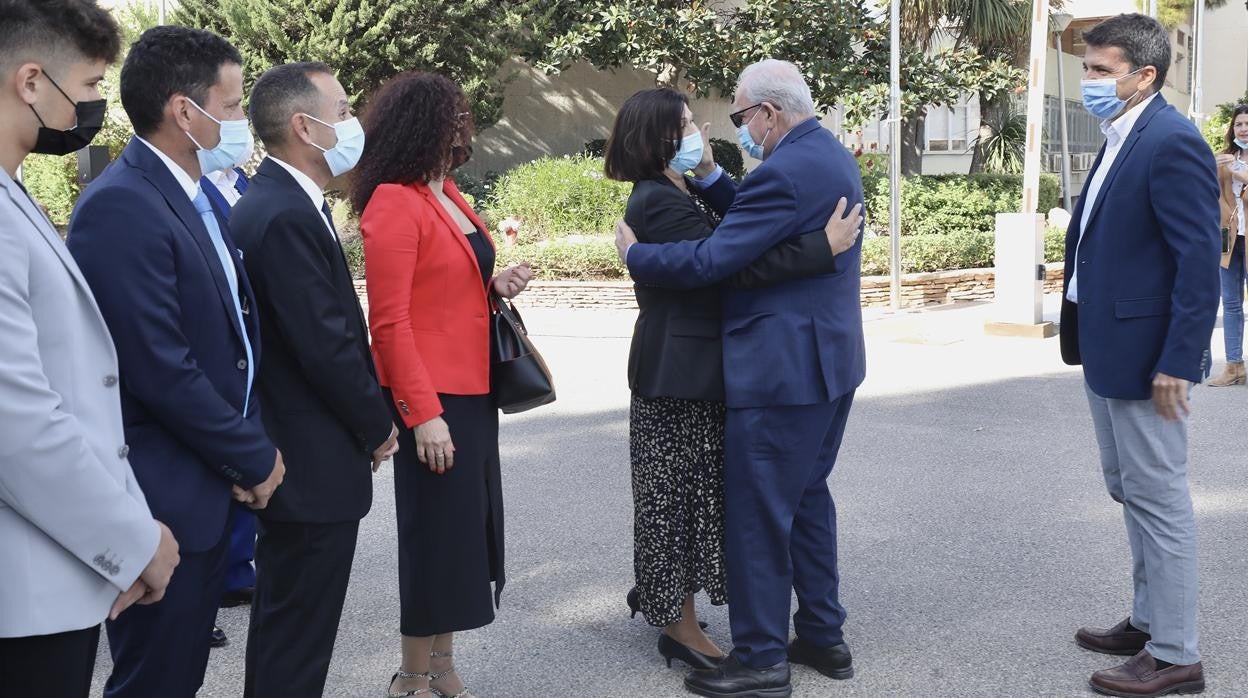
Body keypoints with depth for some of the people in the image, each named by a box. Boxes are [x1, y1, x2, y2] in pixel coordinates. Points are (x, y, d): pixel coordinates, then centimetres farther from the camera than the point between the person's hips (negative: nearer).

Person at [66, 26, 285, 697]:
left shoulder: (201, 199, 10)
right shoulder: (121, 205, -19)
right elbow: (160, 370, -23)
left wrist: (249, 449, 2)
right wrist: (255, 459, -11)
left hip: (210, 489, 9)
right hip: (164, 499, -8)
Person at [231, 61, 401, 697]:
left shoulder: (278, 202, 11)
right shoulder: (286, 217, -22)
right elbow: (326, 345, -22)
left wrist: (367, 418, 10)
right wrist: (377, 427, -8)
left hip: (291, 455, 10)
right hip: (315, 465, -10)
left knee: (283, 616, 22)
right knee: (300, 633, 2)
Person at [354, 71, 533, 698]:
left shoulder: (446, 193, 11)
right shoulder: (393, 204, -15)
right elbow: (390, 322, -19)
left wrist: (494, 285, 3)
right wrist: (424, 414, -22)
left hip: (471, 389, 9)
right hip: (431, 398, -9)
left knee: (468, 528, 14)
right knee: (436, 532, 2)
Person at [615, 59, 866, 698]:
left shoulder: (785, 172, -21)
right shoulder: (833, 156, 12)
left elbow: (708, 261, -22)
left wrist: (633, 252, -8)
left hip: (781, 369, -10)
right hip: (831, 359, 10)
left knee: (757, 514, -1)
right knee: (807, 498, 19)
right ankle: (823, 636, 28)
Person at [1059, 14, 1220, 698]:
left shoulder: (1172, 142, -17)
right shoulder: (1119, 140, 11)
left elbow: (1200, 261, -20)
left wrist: (1178, 363, -22)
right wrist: (1084, 336, 14)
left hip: (1144, 354, -10)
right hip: (1104, 348, 10)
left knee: (1158, 499, 0)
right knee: (1129, 489, 19)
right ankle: (1149, 620, 34)